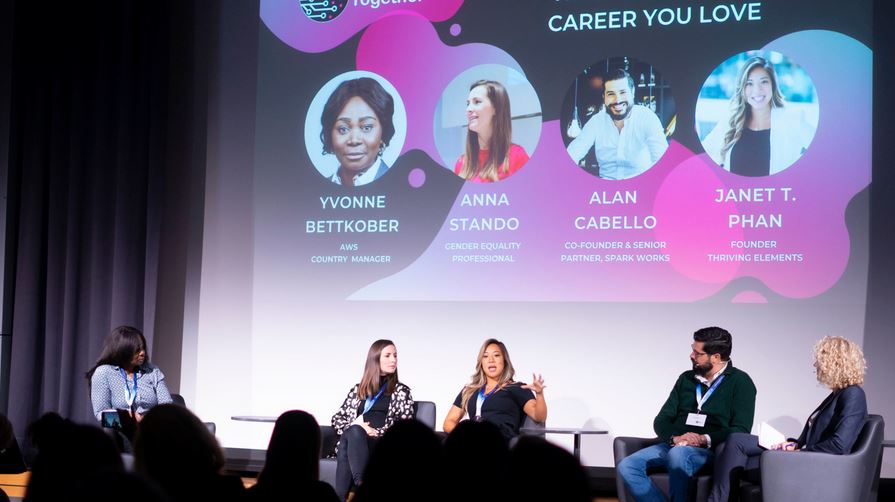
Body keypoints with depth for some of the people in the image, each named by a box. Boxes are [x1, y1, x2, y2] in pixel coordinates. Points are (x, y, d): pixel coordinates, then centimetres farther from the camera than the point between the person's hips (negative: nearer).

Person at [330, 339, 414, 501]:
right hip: (353, 440, 2)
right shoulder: (358, 389, 25)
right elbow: (337, 418, 19)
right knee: (352, 431, -37)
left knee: (353, 433, -36)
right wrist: (354, 426, -4)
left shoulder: (401, 391, 18)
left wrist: (376, 432, -9)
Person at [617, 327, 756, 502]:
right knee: (627, 466, -20)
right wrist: (674, 438, -10)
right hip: (673, 445, 6)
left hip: (710, 450, -5)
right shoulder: (686, 379, 17)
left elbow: (740, 430, -7)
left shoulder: (740, 382, 2)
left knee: (678, 454, -39)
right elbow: (661, 420, 13)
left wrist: (704, 439, -20)